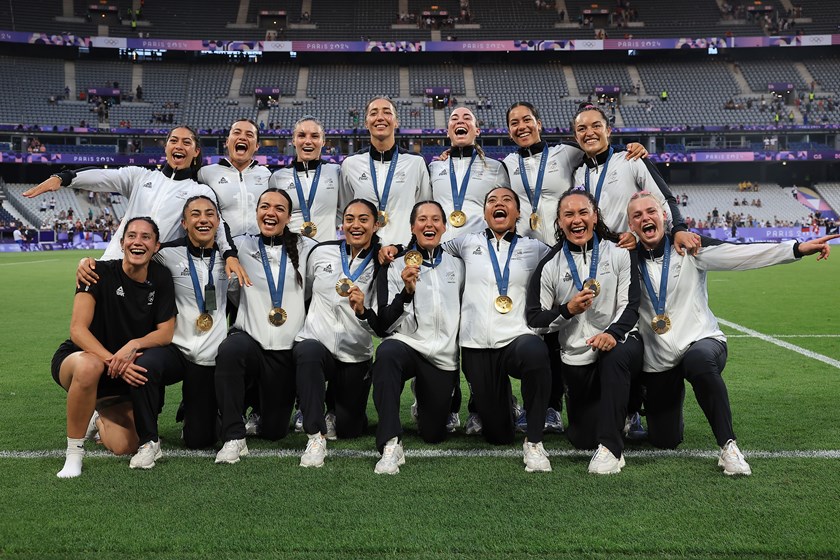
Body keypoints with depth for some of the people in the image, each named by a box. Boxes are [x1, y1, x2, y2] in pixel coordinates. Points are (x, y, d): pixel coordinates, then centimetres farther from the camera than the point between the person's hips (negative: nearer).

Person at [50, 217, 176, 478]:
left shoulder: (160, 278, -6)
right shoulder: (101, 272, -16)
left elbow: (167, 332, -8)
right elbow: (78, 329, -22)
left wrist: (134, 345, -28)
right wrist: (111, 361, -36)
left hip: (124, 373, 4)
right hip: (74, 358, -3)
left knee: (125, 447, -12)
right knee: (89, 366, -42)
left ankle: (100, 420, 26)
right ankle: (74, 454, -22)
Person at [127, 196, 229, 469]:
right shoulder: (169, 254, -4)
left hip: (210, 359, 2)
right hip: (175, 347, -1)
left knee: (198, 441, 4)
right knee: (144, 366, -38)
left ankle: (193, 408, 42)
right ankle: (149, 442, -15)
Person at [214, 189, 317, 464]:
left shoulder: (305, 248, 7)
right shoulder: (242, 246, 6)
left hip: (287, 349, 1)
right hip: (250, 340, -1)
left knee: (274, 430, 6)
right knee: (230, 349, -40)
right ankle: (234, 437, -26)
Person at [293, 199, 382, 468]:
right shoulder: (321, 253, -2)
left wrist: (363, 311, -32)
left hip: (355, 357, 1)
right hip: (316, 342, -1)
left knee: (349, 429, 9)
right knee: (308, 351, -39)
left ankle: (334, 407, 47)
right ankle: (316, 436, -25)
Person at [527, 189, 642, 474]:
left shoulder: (619, 253, -1)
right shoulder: (550, 265, 1)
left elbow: (631, 306, -8)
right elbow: (534, 319, -1)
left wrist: (614, 333, -28)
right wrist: (568, 310, -19)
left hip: (619, 342, -1)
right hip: (576, 357, 2)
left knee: (615, 357, -39)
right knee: (583, 439, 5)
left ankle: (610, 448, -28)